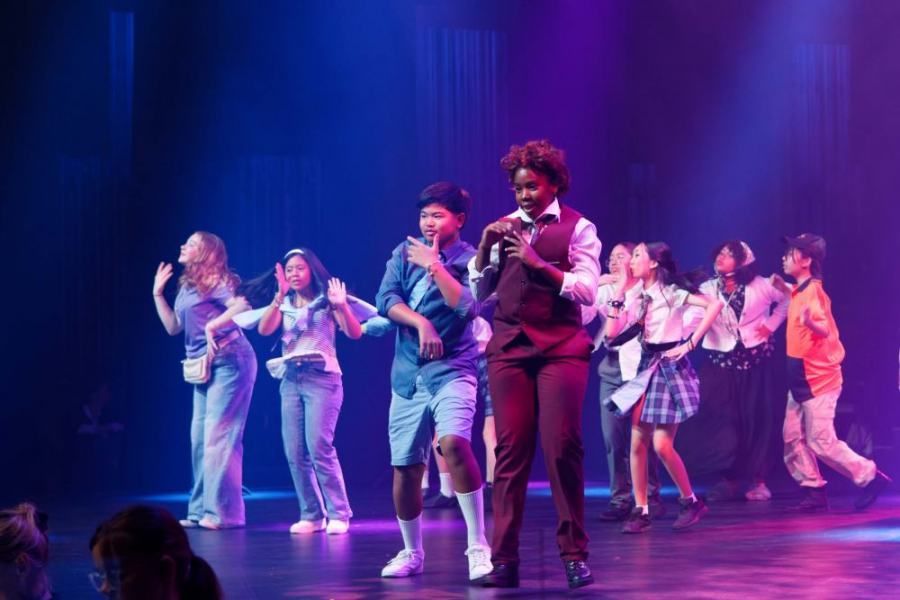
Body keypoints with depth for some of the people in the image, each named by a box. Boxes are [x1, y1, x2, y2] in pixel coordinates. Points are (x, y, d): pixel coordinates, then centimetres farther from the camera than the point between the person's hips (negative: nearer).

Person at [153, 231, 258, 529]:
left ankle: (223, 512, -9)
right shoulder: (187, 287, 16)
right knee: (200, 437, 9)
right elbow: (173, 327, 19)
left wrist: (213, 325, -26)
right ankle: (202, 510, 14)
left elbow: (243, 305, -23)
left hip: (229, 362, -10)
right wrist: (157, 294, 16)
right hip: (206, 367, 10)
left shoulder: (213, 281, -9)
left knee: (218, 435, -11)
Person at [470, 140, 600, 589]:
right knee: (511, 449, -1)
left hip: (561, 347, -3)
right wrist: (484, 248, -4)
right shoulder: (503, 229, 13)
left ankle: (574, 555, 4)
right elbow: (479, 293, 11)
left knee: (562, 448, -5)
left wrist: (539, 263, -18)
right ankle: (504, 559, -1)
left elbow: (588, 289, -9)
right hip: (508, 346, 3)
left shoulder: (577, 227, 2)